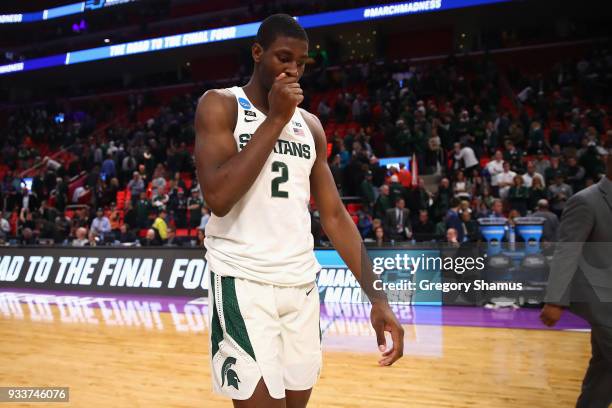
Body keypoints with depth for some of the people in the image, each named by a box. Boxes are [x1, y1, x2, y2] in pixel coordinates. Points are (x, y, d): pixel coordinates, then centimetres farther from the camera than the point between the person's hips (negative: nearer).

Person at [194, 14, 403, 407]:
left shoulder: (310, 124, 12)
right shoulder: (220, 105, -3)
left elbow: (334, 215, 10)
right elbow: (218, 197, -19)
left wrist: (377, 296, 2)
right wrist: (275, 119, -14)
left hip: (302, 285, 5)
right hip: (244, 282, -5)